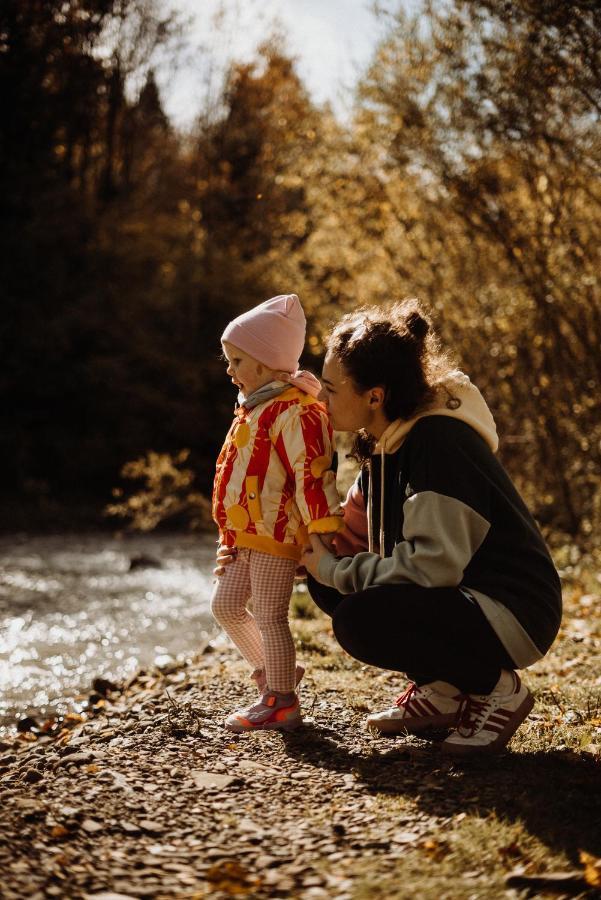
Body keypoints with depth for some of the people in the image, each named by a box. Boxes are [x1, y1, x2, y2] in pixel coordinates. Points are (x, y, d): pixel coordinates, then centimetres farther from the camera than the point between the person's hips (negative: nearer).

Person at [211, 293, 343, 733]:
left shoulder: (294, 412, -16)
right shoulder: (253, 410, 16)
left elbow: (314, 474, -22)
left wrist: (325, 529, -27)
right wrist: (229, 540, 24)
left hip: (277, 536, -10)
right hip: (245, 535, 10)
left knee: (269, 616, -4)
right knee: (226, 605, 16)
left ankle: (281, 701, 7)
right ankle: (271, 672, 30)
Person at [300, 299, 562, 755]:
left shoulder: (439, 443, -23)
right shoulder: (388, 441, 5)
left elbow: (433, 564, -29)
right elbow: (356, 531, 12)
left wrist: (335, 570, -19)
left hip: (511, 610, -9)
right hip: (457, 594, 9)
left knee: (360, 620, -27)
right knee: (325, 583, 1)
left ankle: (498, 688, -7)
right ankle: (442, 690, 10)